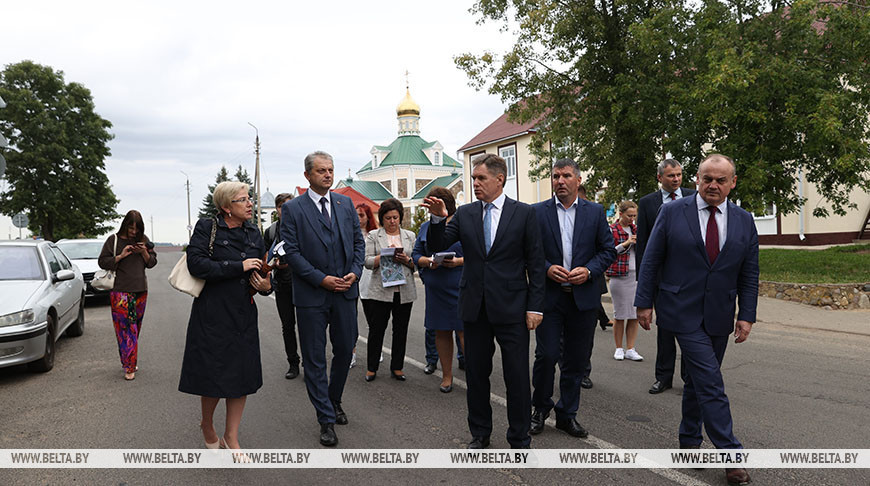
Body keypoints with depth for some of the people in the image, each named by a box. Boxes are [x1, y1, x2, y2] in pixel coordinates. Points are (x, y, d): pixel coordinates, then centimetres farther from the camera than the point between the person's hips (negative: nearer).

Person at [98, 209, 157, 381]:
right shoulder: (114, 240, 1)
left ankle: (132, 361, 22)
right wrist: (121, 256, -13)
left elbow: (152, 263, 13)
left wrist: (144, 253, -6)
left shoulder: (144, 240, 10)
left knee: (136, 327, 10)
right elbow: (102, 262, 0)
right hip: (120, 291, -4)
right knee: (125, 327, -8)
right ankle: (129, 367, -6)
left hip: (140, 290, 4)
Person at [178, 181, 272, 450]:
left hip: (244, 315, 5)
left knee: (242, 375, 5)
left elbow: (262, 272, 18)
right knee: (213, 374, 3)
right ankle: (207, 425, 32)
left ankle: (231, 437, 21)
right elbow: (196, 264, -19)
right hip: (213, 314, -5)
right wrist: (238, 267, -19)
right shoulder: (206, 228, -6)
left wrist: (266, 285, -5)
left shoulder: (254, 234, 10)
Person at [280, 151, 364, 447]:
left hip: (345, 292, 4)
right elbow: (292, 252, -8)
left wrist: (355, 272, -6)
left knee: (345, 351, 13)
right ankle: (326, 419, 15)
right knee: (315, 360, 4)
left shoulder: (346, 203, 8)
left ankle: (334, 400, 37)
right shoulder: (292, 209, -3)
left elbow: (358, 242, 10)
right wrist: (321, 279, -15)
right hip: (311, 295, -3)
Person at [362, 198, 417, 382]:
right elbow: (367, 261, -3)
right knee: (376, 329, 1)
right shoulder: (373, 236, 6)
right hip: (380, 290, -2)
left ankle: (397, 367, 19)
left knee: (401, 330, 8)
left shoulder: (410, 236, 12)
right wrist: (385, 256, -16)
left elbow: (417, 263, 9)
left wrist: (406, 260, -11)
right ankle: (371, 368, 14)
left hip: (405, 291, 3)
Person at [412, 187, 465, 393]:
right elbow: (416, 254, 12)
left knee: (464, 332, -7)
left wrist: (459, 261, -17)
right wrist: (428, 262, -9)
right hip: (435, 289, 4)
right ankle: (447, 375, 21)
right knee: (441, 332, 9)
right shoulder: (426, 227, 13)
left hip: (461, 287, -4)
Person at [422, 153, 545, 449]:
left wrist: (535, 307, -6)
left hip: (511, 308, -3)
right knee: (476, 373, 13)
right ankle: (480, 433, 30)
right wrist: (438, 218, -18)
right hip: (474, 307, 3)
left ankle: (519, 439, 20)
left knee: (517, 375, 3)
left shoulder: (524, 213, -1)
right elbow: (438, 246, 0)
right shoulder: (464, 214, 6)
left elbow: (535, 263, -1)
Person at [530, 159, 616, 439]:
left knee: (576, 360, 9)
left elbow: (608, 250, 6)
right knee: (546, 355, -4)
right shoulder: (537, 212, 2)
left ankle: (567, 414, 24)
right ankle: (540, 408, 20)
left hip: (583, 298, 2)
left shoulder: (595, 212, 7)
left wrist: (589, 271, -10)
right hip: (548, 297, -2)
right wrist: (547, 268, -15)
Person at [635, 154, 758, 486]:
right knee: (711, 383, -8)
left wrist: (747, 315, 2)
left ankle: (689, 440, 30)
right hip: (683, 312, -4)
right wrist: (644, 302, -4)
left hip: (719, 317, 4)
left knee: (698, 380, 15)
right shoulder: (673, 213, -4)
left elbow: (749, 274, 8)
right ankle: (730, 455, 0)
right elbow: (651, 261, -2)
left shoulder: (744, 221, 5)